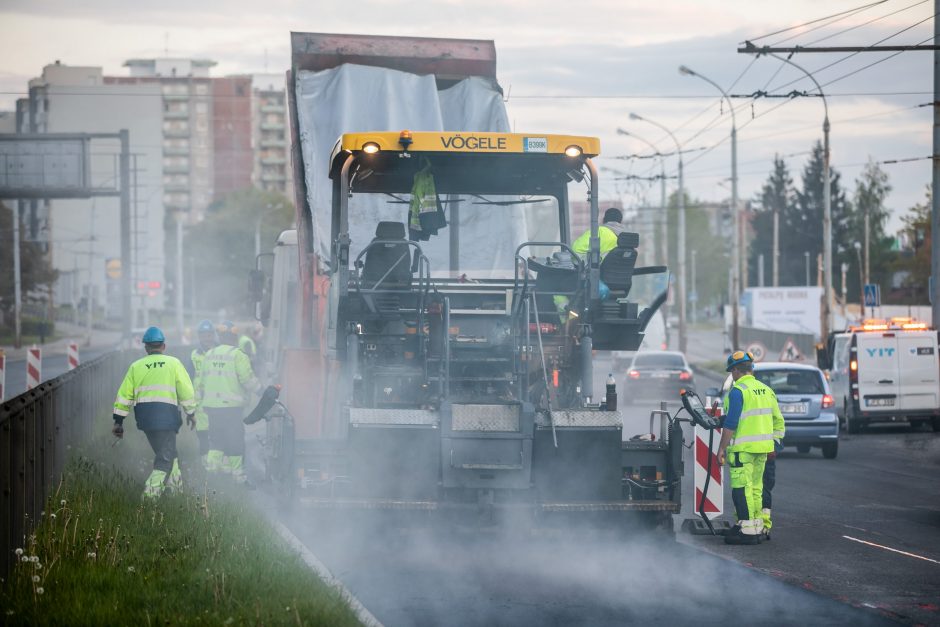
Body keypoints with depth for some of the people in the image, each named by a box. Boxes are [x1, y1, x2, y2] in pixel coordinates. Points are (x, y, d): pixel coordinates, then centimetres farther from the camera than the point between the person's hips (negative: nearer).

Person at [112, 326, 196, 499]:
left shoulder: (136, 367, 10)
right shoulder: (173, 363, 4)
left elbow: (124, 395, 8)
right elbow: (186, 390, 4)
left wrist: (118, 421, 11)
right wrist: (190, 413, 16)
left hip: (144, 416, 4)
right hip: (166, 414, -4)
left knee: (164, 450, 23)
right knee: (165, 456, 0)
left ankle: (175, 480, 28)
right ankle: (152, 490, -13)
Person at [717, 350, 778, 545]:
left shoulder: (738, 391, -12)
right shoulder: (766, 390, 13)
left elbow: (730, 423, -17)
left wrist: (722, 448, -14)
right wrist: (774, 445, 25)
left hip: (743, 448, -8)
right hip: (762, 448, 8)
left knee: (741, 488, -6)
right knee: (755, 488, 16)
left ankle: (747, 531, -10)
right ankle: (757, 527, 20)